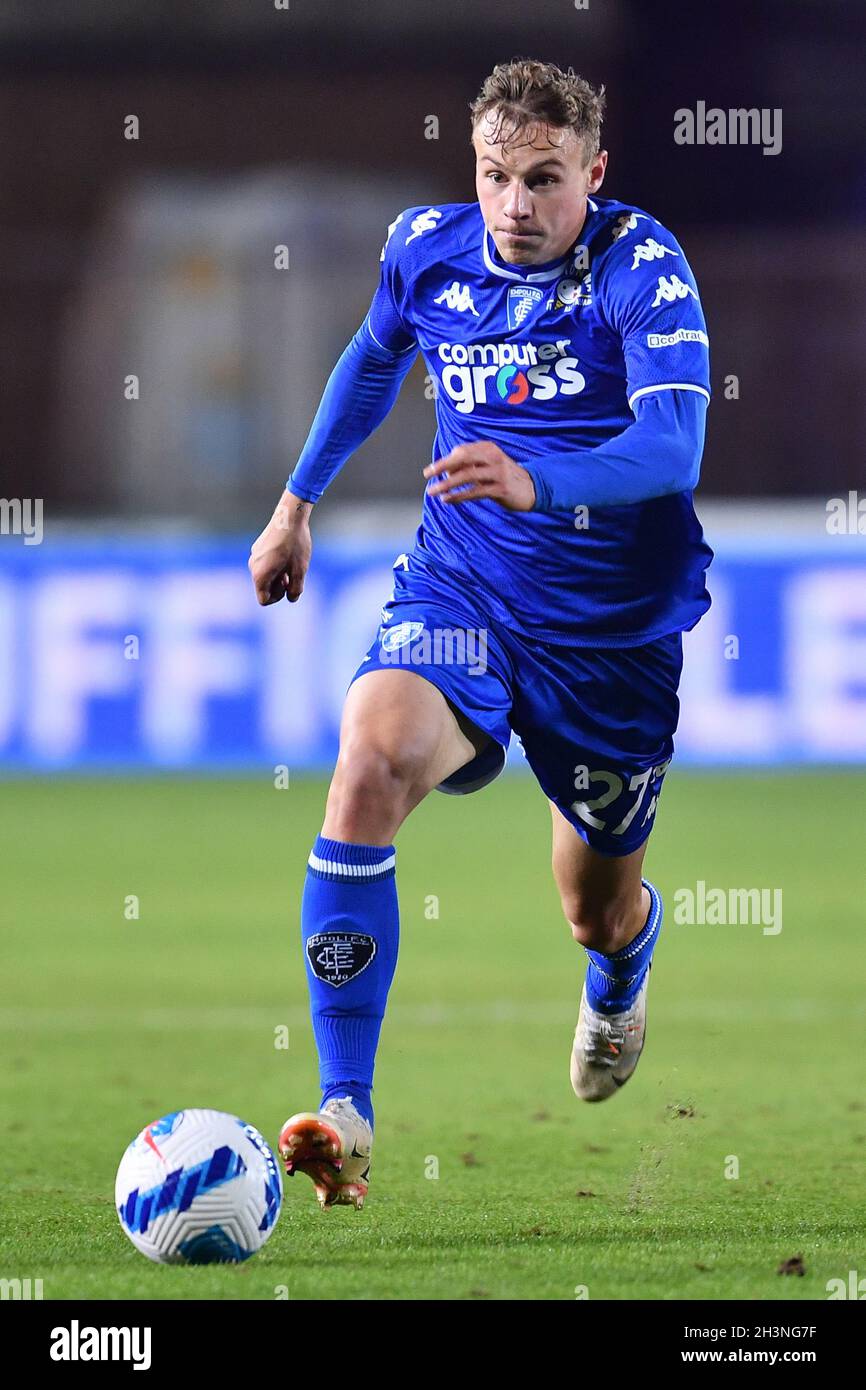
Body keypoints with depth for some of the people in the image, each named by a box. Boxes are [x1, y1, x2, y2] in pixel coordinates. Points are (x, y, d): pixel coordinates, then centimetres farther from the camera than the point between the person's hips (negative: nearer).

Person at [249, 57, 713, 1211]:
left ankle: (624, 968, 58)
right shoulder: (425, 248, -3)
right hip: (458, 594, 2)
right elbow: (374, 359, 21)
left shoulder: (640, 264, -17)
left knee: (599, 915, 14)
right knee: (373, 758, -31)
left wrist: (538, 482, -49)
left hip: (613, 627, -2)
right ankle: (344, 1112, -32)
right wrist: (298, 500, 25)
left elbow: (675, 445, -31)